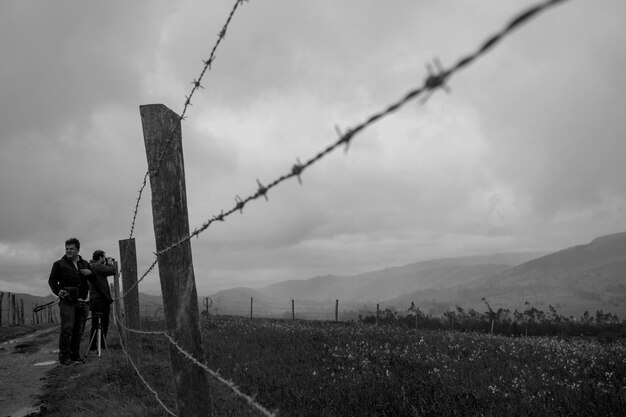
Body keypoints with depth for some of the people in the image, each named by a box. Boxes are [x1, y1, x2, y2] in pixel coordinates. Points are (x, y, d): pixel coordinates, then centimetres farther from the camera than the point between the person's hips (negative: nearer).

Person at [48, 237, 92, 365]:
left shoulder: (85, 263, 18)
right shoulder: (59, 264, 6)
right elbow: (52, 280, 7)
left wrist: (90, 272, 3)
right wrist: (58, 291, -11)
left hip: (82, 302, 5)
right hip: (67, 301, -4)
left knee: (79, 330, 6)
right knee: (67, 329, -9)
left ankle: (75, 356, 12)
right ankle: (64, 356, -4)